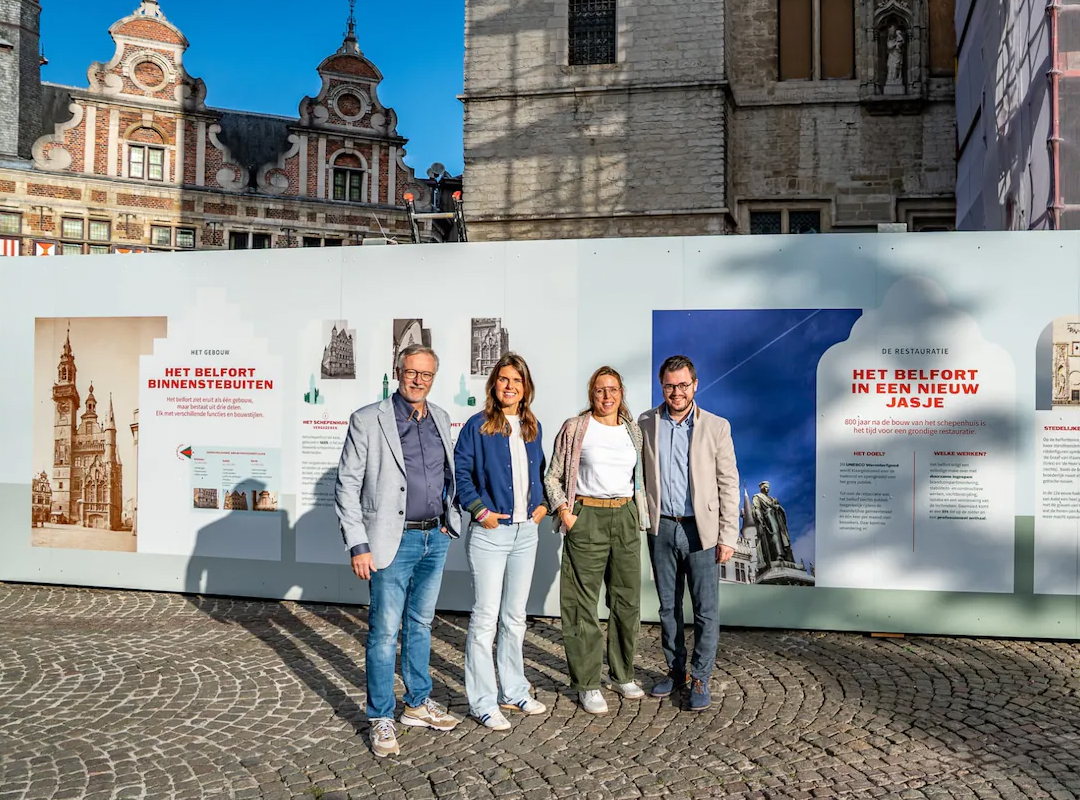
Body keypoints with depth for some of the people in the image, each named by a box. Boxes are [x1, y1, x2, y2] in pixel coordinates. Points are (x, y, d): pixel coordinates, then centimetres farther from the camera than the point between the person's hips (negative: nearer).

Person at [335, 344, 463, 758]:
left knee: (420, 624, 17)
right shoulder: (368, 420, -8)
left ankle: (418, 704, 31)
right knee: (385, 631, 1)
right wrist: (358, 545, -13)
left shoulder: (440, 419, 8)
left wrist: (450, 519, 12)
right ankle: (381, 719, 15)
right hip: (394, 541, -5)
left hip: (435, 538, 6)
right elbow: (347, 486, -9)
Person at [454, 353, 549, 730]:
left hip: (526, 532, 6)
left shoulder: (533, 427, 9)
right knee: (486, 617, -2)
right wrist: (480, 510, -14)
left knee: (515, 616, 15)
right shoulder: (478, 426, -8)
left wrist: (542, 503, 7)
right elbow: (459, 471, -8)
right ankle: (483, 702, 8)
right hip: (490, 533, -6)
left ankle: (514, 691, 28)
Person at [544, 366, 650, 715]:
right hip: (586, 518, -4)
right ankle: (587, 684, 10)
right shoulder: (575, 428, 0)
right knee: (584, 603, -1)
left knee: (628, 600, 10)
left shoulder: (632, 430, 11)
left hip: (625, 516, 4)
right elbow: (553, 476, 3)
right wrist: (563, 510, -9)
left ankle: (622, 674, 27)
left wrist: (640, 515, 10)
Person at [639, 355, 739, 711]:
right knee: (668, 607, 13)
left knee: (705, 611, 2)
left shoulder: (716, 426, -2)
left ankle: (699, 678, 16)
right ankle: (675, 671, 28)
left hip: (701, 530, -2)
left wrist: (728, 536, -6)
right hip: (661, 528, 2)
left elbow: (729, 484, -2)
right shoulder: (646, 423, 3)